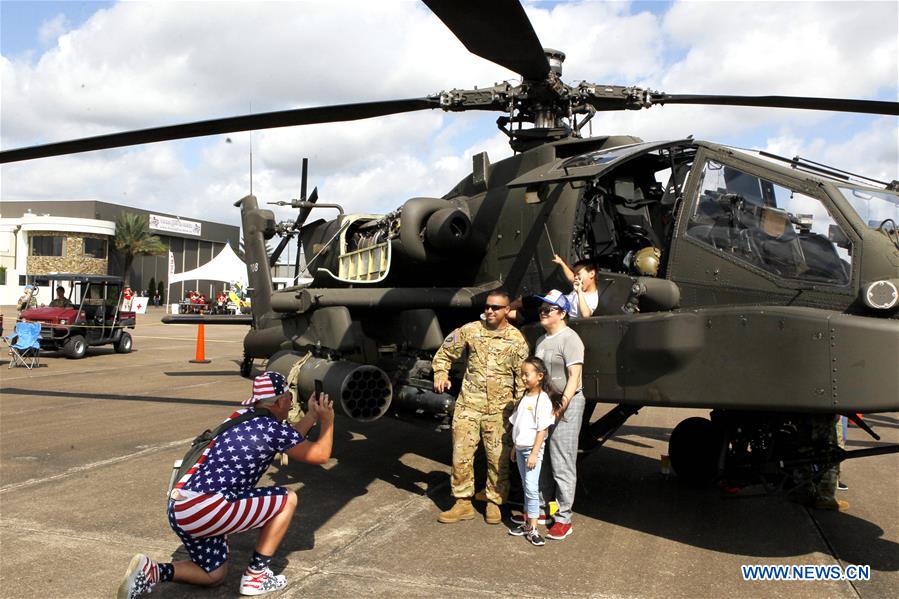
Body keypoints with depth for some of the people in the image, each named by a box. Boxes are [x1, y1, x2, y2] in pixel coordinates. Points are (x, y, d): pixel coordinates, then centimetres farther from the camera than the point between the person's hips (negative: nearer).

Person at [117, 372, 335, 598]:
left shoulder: (243, 417, 15)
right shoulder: (274, 428, -9)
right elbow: (321, 455, 4)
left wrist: (312, 415, 34)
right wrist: (327, 421, 16)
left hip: (179, 509, 9)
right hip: (204, 508, -9)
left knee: (214, 575, 26)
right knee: (287, 499, 3)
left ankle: (151, 571, 6)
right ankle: (255, 576, 8)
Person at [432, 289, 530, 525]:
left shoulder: (516, 339, -1)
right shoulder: (470, 330, 2)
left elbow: (523, 375, 0)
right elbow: (444, 353, 13)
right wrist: (441, 375, -2)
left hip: (499, 409, -1)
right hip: (468, 405, 2)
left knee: (498, 458, 7)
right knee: (461, 455, 6)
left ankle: (494, 503, 25)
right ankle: (463, 503, 20)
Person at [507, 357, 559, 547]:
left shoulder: (543, 399, -15)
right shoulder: (525, 397, 10)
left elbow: (542, 429, -18)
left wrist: (534, 453, -20)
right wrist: (514, 448, 18)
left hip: (533, 449, -8)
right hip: (520, 448, 8)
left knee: (531, 488, -8)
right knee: (526, 488, 14)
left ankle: (532, 529, -2)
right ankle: (527, 523, 22)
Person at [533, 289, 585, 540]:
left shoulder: (569, 339, -12)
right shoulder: (541, 341, 15)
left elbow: (574, 378, -17)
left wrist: (561, 407, -21)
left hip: (566, 405, -9)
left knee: (562, 465, -4)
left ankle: (564, 519, 5)